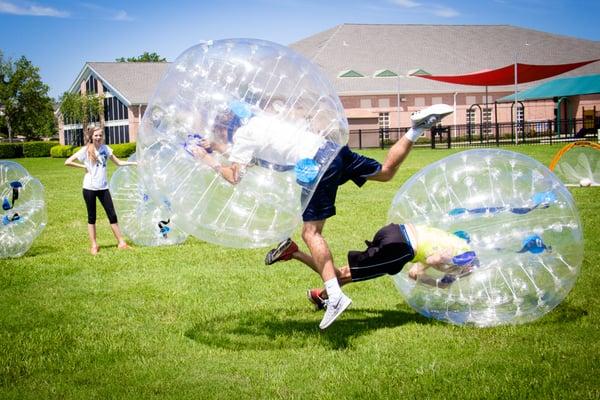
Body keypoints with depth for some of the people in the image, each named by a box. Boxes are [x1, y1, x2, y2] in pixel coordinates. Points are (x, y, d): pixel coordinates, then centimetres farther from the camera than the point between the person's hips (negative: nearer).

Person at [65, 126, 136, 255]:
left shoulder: (105, 148, 5)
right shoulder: (86, 150, -7)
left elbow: (118, 162, 10)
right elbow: (68, 162, -9)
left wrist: (133, 163, 1)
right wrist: (83, 166, -10)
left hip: (103, 187, 3)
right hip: (90, 188, -3)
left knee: (112, 215, 4)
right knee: (92, 217, 6)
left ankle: (121, 242, 11)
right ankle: (94, 245, 14)